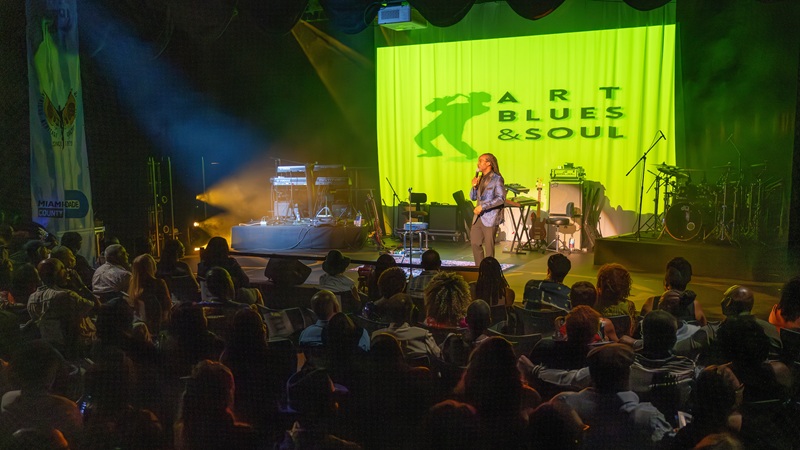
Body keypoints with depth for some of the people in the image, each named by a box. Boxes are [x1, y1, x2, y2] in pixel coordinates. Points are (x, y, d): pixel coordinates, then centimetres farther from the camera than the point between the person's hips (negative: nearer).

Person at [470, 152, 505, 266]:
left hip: (490, 217, -7)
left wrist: (483, 206, -21)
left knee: (489, 246, -1)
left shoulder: (497, 179, -8)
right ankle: (479, 269, 20)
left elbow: (501, 198, -17)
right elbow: (473, 198, 18)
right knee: (475, 243, 9)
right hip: (479, 217, 7)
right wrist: (474, 186, -1)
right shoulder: (480, 178, 15)